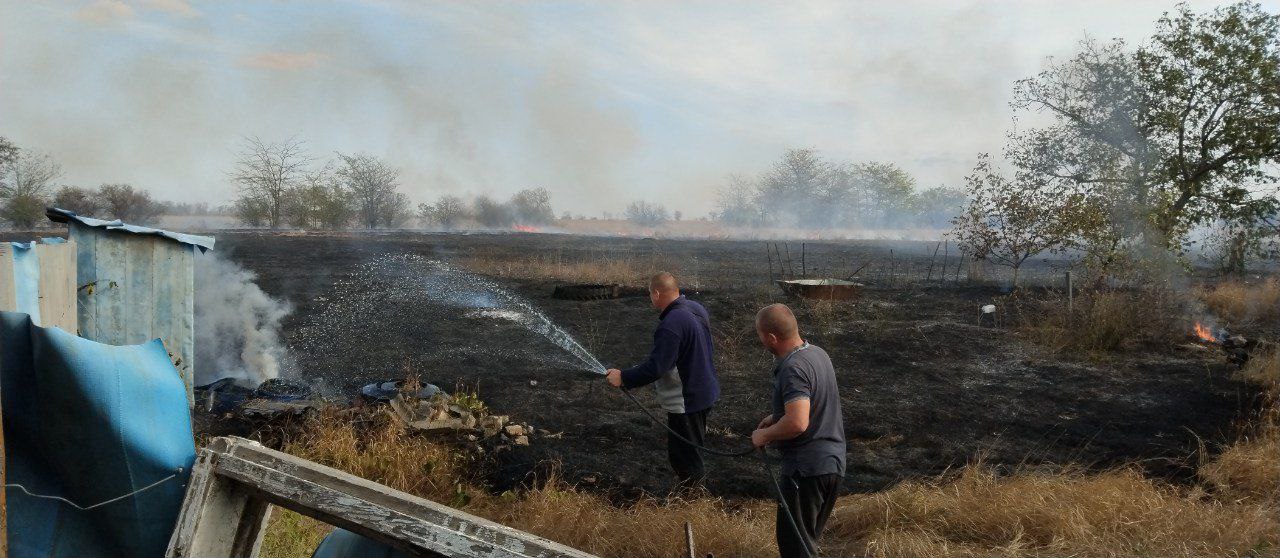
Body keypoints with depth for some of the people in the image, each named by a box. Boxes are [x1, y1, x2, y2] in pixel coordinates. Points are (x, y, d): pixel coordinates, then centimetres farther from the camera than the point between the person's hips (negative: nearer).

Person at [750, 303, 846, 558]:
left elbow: (797, 423, -34)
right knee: (808, 535, 23)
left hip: (806, 468, -9)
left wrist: (764, 435, -17)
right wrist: (776, 417, 17)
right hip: (832, 462, 9)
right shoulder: (818, 353, 6)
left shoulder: (792, 369, -24)